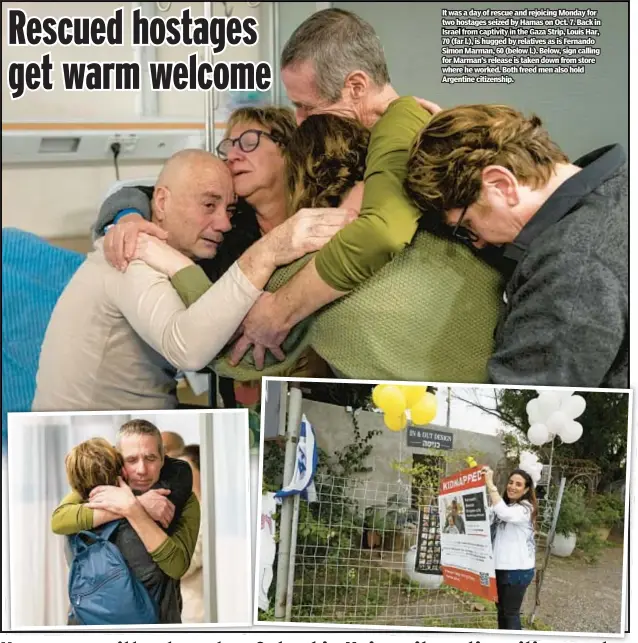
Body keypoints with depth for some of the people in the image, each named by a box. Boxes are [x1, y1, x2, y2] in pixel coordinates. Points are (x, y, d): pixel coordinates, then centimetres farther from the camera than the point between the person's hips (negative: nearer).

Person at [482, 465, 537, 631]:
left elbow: (505, 514, -35)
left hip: (518, 569, -8)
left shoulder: (526, 508, -16)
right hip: (500, 566, 8)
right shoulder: (503, 504, 11)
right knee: (501, 609, 20)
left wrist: (490, 484, -36)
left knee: (511, 612, 2)